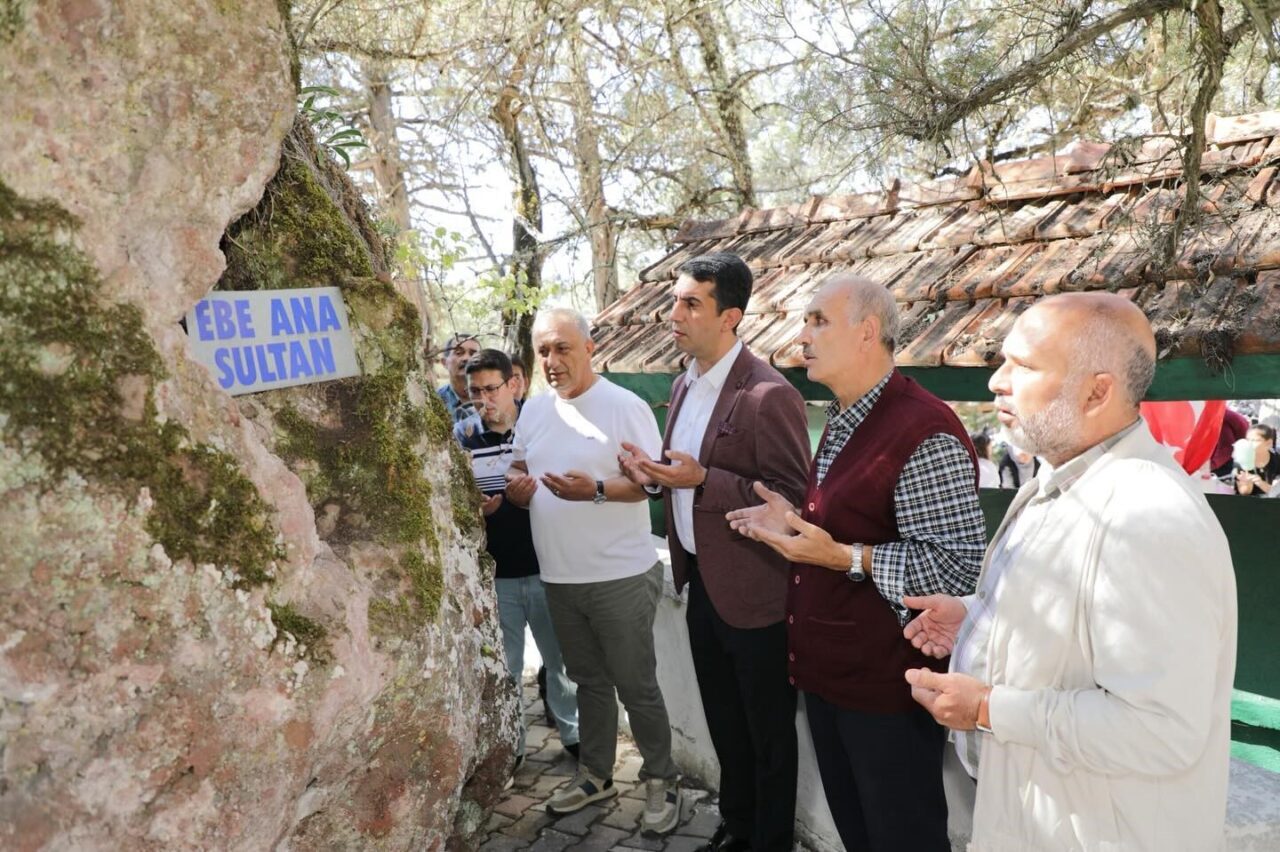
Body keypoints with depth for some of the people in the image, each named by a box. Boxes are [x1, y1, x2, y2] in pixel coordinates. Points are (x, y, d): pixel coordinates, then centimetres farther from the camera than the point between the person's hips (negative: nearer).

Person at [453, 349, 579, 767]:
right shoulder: (462, 436, -1)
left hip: (545, 568, 0)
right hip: (493, 574, 0)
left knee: (562, 658, 13)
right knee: (503, 667, 13)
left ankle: (574, 732, 32)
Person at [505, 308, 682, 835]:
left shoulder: (626, 406, -13)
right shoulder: (533, 410, 6)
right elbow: (520, 468, 16)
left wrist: (597, 490, -29)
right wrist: (516, 488, -7)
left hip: (621, 576, -6)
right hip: (559, 578, 6)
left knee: (636, 686, 7)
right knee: (590, 680, 21)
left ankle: (660, 780, 26)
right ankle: (595, 774, 37)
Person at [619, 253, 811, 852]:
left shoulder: (768, 396, -21)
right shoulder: (683, 385, 6)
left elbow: (795, 498, -22)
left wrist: (702, 480, -29)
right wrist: (655, 475, -3)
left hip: (753, 594, -8)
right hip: (701, 583, 8)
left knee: (768, 732, 13)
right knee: (723, 722, 24)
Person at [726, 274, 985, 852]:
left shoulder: (924, 433, -22)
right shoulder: (842, 424, 10)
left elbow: (957, 567, -26)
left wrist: (842, 557, -28)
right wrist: (796, 522, 5)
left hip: (886, 685, -9)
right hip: (827, 673, 9)